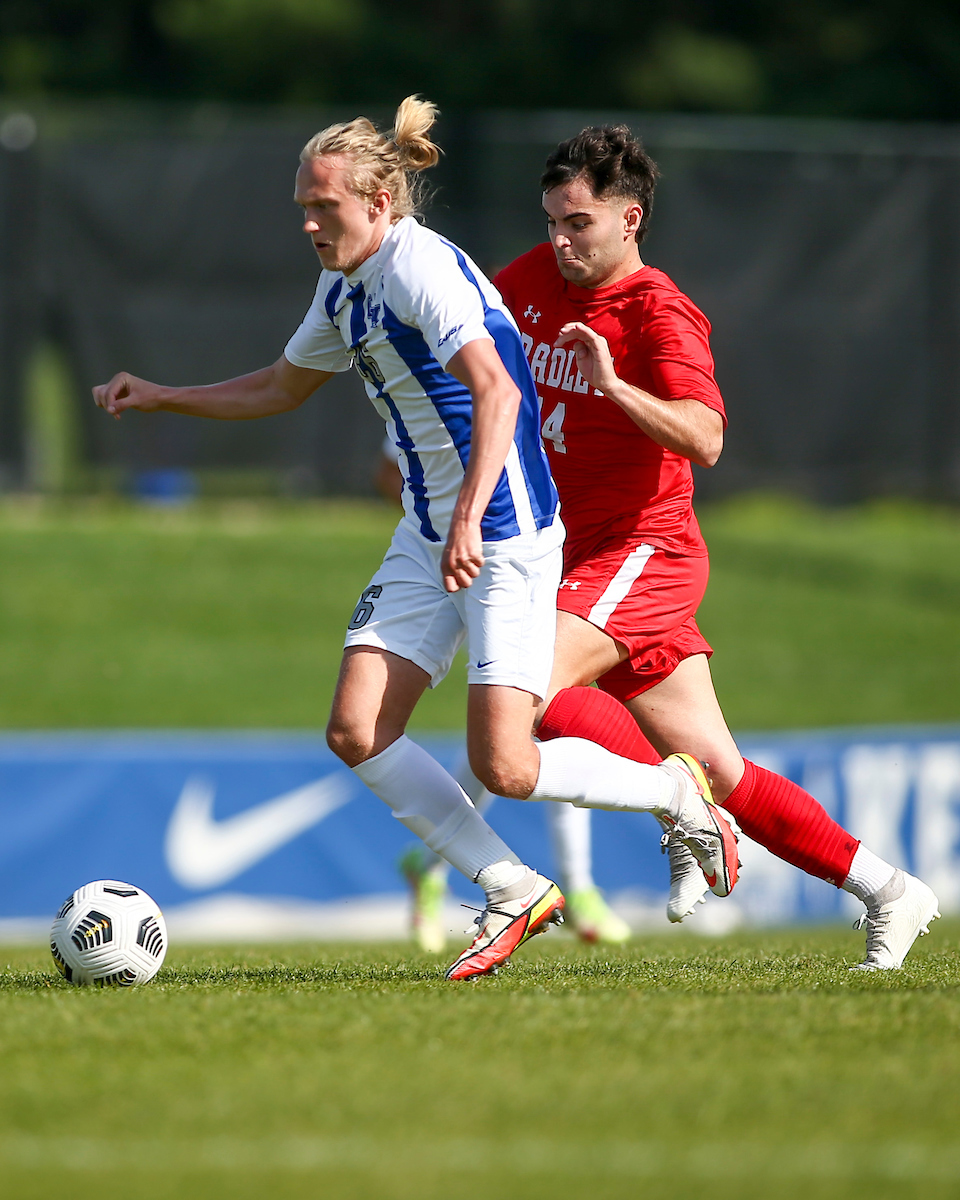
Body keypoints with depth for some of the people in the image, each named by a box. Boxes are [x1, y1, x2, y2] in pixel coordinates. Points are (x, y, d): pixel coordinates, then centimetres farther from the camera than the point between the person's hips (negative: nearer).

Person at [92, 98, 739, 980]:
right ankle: (517, 894, 7)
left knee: (505, 767, -14)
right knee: (357, 732, -4)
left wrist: (470, 519, -38)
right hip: (427, 539, 9)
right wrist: (158, 398, 21)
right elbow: (282, 387, 28)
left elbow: (497, 391, -30)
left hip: (505, 538, -9)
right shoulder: (344, 288, 11)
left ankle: (676, 791, 13)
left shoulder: (422, 266, -18)